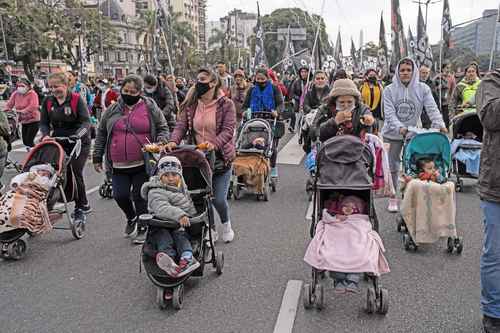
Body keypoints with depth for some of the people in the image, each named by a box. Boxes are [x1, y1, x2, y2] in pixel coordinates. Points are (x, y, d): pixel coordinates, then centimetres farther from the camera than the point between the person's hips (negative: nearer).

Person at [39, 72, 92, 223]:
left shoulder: (77, 99, -9)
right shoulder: (48, 101, 5)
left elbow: (86, 121, -15)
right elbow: (44, 122, 8)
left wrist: (77, 135, -32)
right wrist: (46, 135, -13)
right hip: (58, 143, 5)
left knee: (76, 173, -9)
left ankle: (81, 207, 8)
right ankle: (83, 206, 15)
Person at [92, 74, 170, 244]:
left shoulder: (150, 108, 2)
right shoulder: (113, 110, 9)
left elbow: (163, 129, 9)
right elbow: (101, 134, 16)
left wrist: (161, 142, -11)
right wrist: (97, 157, 14)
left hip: (142, 165, -2)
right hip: (119, 166, 3)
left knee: (140, 197, 3)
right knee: (120, 195, -2)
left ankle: (142, 229, 23)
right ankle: (131, 218, 30)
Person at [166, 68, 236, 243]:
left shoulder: (226, 104, -6)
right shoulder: (190, 104, 5)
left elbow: (228, 130, -14)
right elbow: (181, 125, -3)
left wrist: (214, 143, -32)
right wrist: (174, 141, -23)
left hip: (219, 158, -3)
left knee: (218, 199, -4)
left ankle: (226, 224, 30)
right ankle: (209, 229, 34)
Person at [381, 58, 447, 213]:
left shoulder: (423, 89, -5)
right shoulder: (389, 90, -8)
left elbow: (432, 109, -13)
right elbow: (389, 113, -16)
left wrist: (439, 124, -30)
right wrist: (399, 128, -32)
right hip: (393, 134, 0)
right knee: (393, 166, 8)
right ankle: (393, 198, 21)